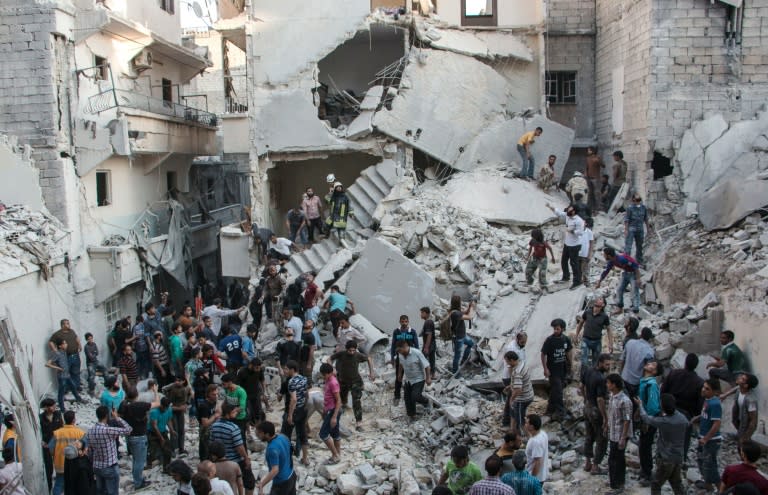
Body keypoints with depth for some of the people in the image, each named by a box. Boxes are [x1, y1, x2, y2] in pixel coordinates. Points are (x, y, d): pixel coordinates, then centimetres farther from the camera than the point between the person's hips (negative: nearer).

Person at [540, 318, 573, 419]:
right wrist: (545, 369, -14)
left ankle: (551, 408, 29)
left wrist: (570, 364, 10)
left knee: (554, 389, 15)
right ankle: (561, 410, 6)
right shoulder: (549, 340, -17)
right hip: (552, 369, -5)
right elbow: (543, 354, -12)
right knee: (557, 390, -4)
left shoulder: (566, 339, -2)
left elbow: (569, 351, 13)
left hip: (562, 368, 5)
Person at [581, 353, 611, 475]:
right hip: (597, 410, -8)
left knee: (589, 436, 21)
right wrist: (605, 417, -19)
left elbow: (582, 386, 12)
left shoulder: (587, 371, -3)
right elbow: (600, 400, -27)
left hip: (587, 407, 8)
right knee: (602, 440, 8)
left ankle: (588, 463, 31)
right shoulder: (601, 379, -28)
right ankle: (595, 466, 15)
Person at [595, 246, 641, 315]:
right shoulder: (611, 262, -6)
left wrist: (638, 279, -28)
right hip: (625, 273, 9)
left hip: (633, 273, -8)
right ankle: (620, 309, 20)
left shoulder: (622, 258, -33)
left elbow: (636, 266, -28)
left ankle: (636, 312, -7)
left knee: (635, 293, -9)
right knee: (619, 290, 8)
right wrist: (599, 283, 12)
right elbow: (605, 271, 7)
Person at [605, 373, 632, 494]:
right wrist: (606, 426, 21)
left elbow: (627, 421, -23)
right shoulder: (612, 396, 0)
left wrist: (623, 438, -21)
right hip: (612, 433, 8)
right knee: (618, 458, 21)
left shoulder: (625, 401, -27)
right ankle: (619, 481, 36)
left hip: (619, 435, -8)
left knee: (614, 459, 1)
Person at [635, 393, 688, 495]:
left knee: (655, 485, 8)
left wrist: (640, 404, 13)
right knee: (677, 484, 20)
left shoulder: (662, 421, -23)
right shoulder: (683, 419, -8)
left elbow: (646, 418, -6)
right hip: (678, 458, 6)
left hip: (665, 459, -6)